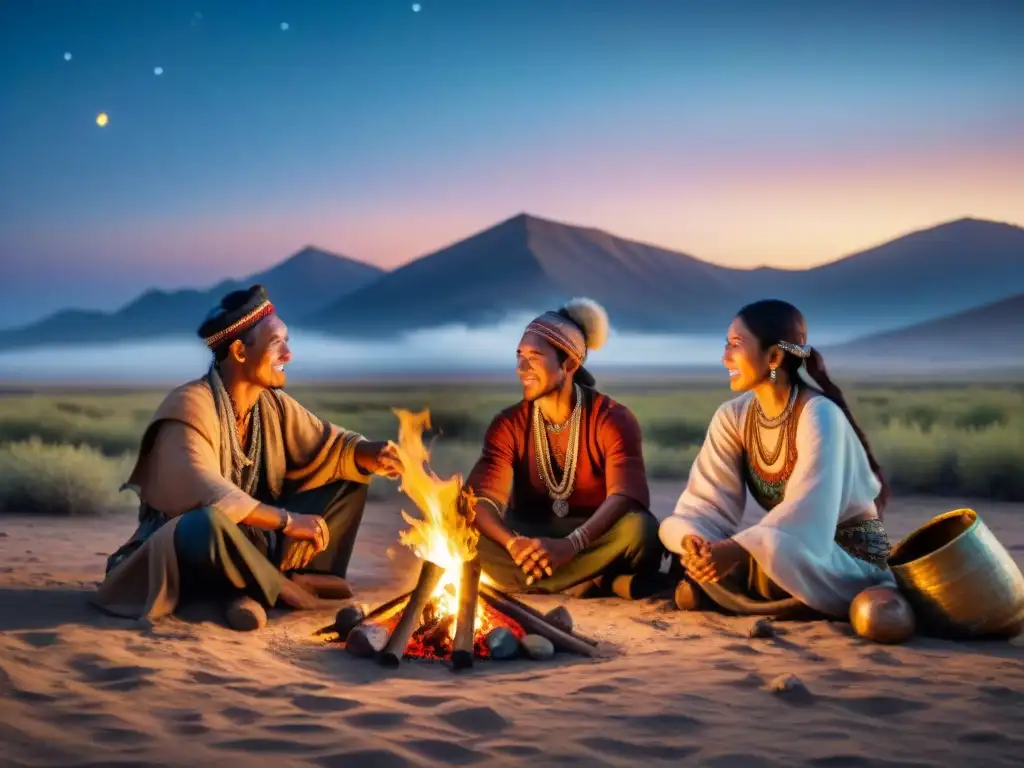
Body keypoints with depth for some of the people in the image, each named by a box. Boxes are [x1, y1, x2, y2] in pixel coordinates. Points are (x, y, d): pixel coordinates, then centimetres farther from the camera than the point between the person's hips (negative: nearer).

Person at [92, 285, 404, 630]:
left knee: (349, 481, 1)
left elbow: (332, 447, 4)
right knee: (210, 521, -43)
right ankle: (281, 586, -12)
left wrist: (371, 455, -19)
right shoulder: (190, 405, -21)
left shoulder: (274, 406, 2)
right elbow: (204, 494, -32)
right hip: (183, 552, -8)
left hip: (253, 544, 8)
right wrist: (287, 520, -29)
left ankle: (256, 588, -13)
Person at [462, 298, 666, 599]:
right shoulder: (508, 425, -3)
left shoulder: (613, 419, -12)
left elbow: (626, 498, -26)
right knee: (471, 534, -30)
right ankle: (605, 583, -23)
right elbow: (481, 498, -15)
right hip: (531, 540, 4)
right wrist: (512, 543, -38)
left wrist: (569, 545, -44)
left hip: (595, 540, -4)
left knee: (640, 529, -36)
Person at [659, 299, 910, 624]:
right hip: (783, 552, 6)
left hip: (854, 560, -6)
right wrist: (692, 542, -31)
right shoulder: (732, 417, -3)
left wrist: (735, 550, -46)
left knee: (771, 554, -37)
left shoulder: (819, 415, -23)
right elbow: (707, 502, -9)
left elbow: (807, 514, -33)